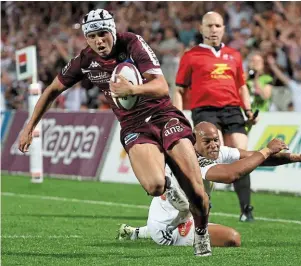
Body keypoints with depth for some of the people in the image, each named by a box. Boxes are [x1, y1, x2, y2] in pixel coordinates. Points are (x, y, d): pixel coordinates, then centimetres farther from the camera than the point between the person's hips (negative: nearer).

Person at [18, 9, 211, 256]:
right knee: (154, 186, -29)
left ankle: (202, 232, 17)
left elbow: (162, 87, -20)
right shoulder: (85, 61, -2)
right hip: (134, 126, 1)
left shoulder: (133, 44, -11)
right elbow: (53, 90, 14)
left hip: (162, 114, -1)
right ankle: (166, 184, 10)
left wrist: (134, 89, -40)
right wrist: (29, 127, 14)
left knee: (196, 191, -14)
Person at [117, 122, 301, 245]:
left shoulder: (217, 152, -6)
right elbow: (230, 174, -44)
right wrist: (267, 151, -35)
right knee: (232, 239, -20)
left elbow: (253, 157, -7)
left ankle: (136, 233, 37)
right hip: (168, 230, -10)